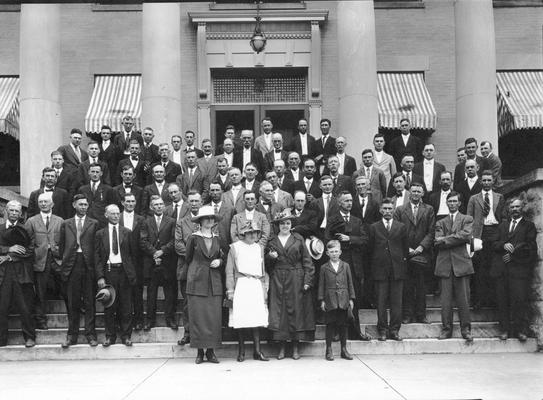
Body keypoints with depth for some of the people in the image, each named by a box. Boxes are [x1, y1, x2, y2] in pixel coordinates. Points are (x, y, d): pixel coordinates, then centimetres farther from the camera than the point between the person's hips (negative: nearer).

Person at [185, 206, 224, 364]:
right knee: (198, 316, -3)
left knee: (214, 316, -1)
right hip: (197, 281, -3)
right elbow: (188, 258, 9)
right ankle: (200, 352, 4)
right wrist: (198, 268, 10)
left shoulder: (217, 239, 10)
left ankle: (211, 351, 6)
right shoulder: (194, 238, 0)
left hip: (214, 282, 3)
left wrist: (219, 261, 0)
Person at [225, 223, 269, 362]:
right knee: (241, 319, -3)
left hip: (256, 286, 3)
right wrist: (230, 290, -5)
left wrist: (265, 289, 13)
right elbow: (230, 271, 1)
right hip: (241, 286, -3)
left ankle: (257, 351, 4)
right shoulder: (235, 247, 3)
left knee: (257, 318, -1)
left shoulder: (259, 248, 15)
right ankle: (241, 351, 8)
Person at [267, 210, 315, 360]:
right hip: (277, 281, 1)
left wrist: (307, 281, -6)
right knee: (279, 311, -2)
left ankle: (295, 347, 8)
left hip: (296, 280, -1)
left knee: (295, 310, 0)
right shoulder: (272, 241, 9)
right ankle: (282, 347, 5)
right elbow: (267, 266, 13)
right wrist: (270, 257, -9)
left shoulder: (298, 239, 6)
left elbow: (307, 261, 2)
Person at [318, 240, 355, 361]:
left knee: (343, 325, 7)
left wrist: (351, 298, 5)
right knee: (330, 325, 2)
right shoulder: (324, 267, 3)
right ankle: (329, 349, 10)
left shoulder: (345, 266, 7)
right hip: (330, 300, -2)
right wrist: (322, 300, -2)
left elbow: (350, 283, 9)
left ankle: (344, 349, 16)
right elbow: (321, 285, 4)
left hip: (343, 300, 2)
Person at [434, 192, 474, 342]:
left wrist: (445, 239, -7)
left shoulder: (467, 219, 11)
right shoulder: (440, 222, 17)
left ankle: (466, 330, 8)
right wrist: (455, 240, -7)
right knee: (445, 300, 1)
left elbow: (466, 236, -9)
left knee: (463, 299, -2)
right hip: (445, 265, 2)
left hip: (461, 263, -2)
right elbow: (437, 243, 2)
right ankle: (446, 329, 9)